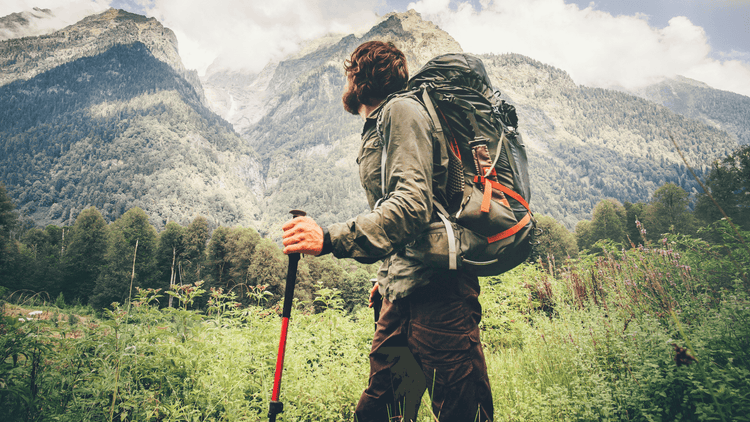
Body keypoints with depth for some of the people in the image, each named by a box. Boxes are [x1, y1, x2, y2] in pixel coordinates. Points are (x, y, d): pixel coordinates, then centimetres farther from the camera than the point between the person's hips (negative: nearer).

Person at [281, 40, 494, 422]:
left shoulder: (402, 109, -5)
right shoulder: (376, 127, 25)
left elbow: (413, 205, -21)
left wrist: (331, 238, -29)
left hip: (436, 287, -9)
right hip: (404, 293, 10)